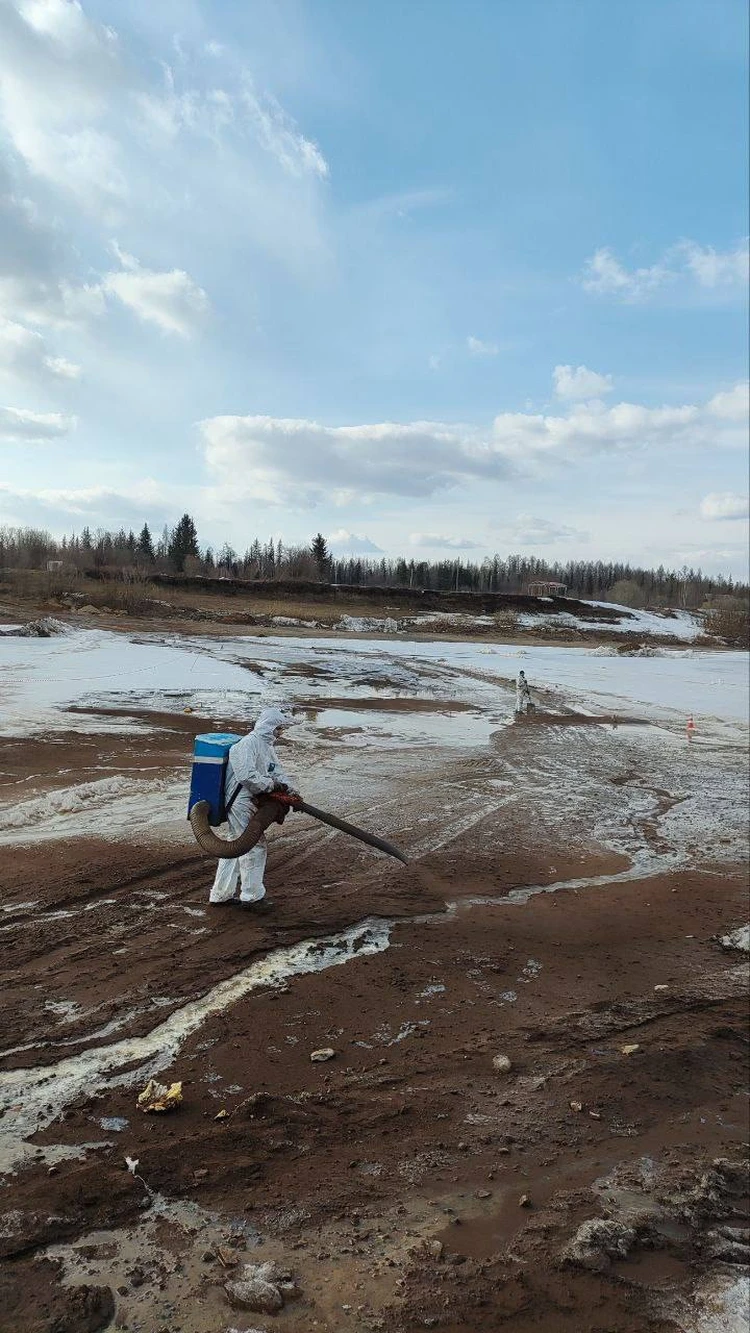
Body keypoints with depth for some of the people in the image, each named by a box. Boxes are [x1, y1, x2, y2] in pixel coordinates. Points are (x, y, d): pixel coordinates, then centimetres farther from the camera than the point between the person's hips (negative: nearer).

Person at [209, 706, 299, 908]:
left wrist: (290, 787, -1)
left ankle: (221, 894, 26)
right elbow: (246, 775, -29)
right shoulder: (249, 743, -19)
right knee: (255, 846, -1)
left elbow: (277, 770, 15)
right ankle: (252, 895, 13)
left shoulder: (267, 745, 15)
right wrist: (270, 785, -18)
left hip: (249, 802, 11)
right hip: (240, 802, -11)